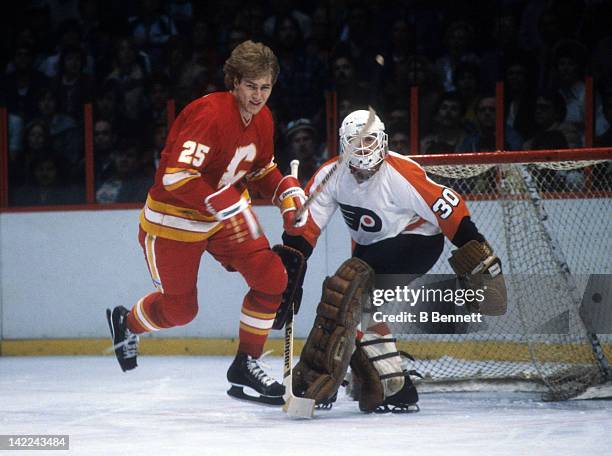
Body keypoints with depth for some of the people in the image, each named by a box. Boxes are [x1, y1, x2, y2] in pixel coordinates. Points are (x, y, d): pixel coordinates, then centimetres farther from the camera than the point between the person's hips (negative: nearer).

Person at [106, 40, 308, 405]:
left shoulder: (262, 119, -1)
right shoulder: (210, 114, -29)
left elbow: (262, 170, 16)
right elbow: (177, 176, -36)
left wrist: (288, 194, -3)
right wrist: (229, 207, -38)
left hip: (229, 212, 7)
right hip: (174, 218, -7)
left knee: (273, 278, -9)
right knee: (180, 308, 7)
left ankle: (246, 364, 6)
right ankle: (126, 322, 41)